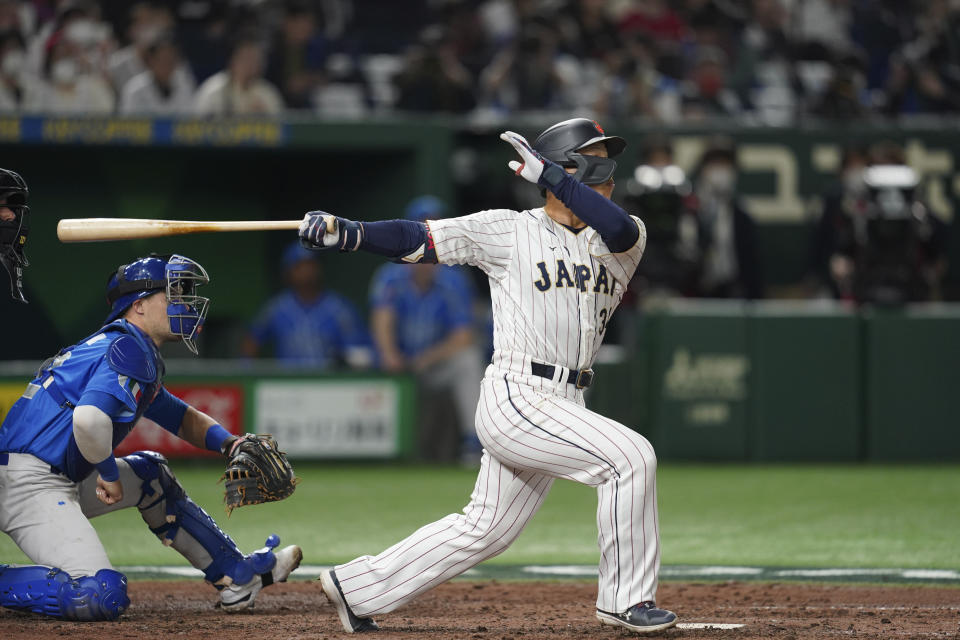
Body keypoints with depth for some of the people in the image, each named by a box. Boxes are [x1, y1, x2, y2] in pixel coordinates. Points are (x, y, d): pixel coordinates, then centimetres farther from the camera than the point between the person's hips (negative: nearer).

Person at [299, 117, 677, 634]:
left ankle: (357, 586, 24)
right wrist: (347, 233, -15)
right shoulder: (508, 230, -1)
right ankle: (625, 599, -8)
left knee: (484, 528, 12)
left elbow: (622, 229, -14)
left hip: (562, 407, 7)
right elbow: (418, 239, -1)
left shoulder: (616, 243, 10)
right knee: (630, 456, -18)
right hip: (516, 398, -7)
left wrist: (548, 171, -16)